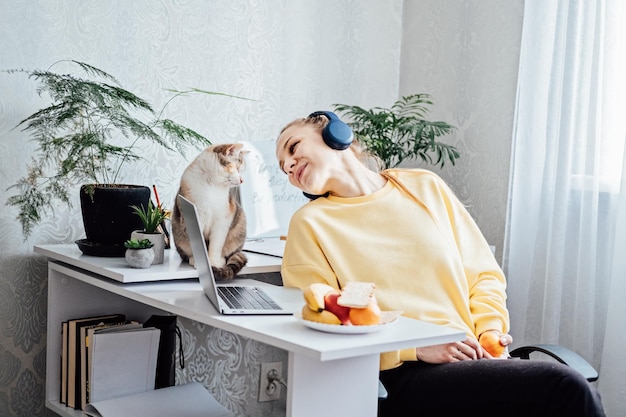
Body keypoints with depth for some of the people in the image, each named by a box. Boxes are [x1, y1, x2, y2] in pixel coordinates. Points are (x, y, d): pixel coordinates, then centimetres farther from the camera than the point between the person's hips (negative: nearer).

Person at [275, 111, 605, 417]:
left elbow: (483, 273, 18)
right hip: (402, 376, -4)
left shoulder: (425, 187, 16)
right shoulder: (309, 224, 6)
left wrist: (491, 330, -1)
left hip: (474, 357, 4)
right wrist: (417, 348, -12)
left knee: (569, 387, -26)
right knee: (564, 388, -24)